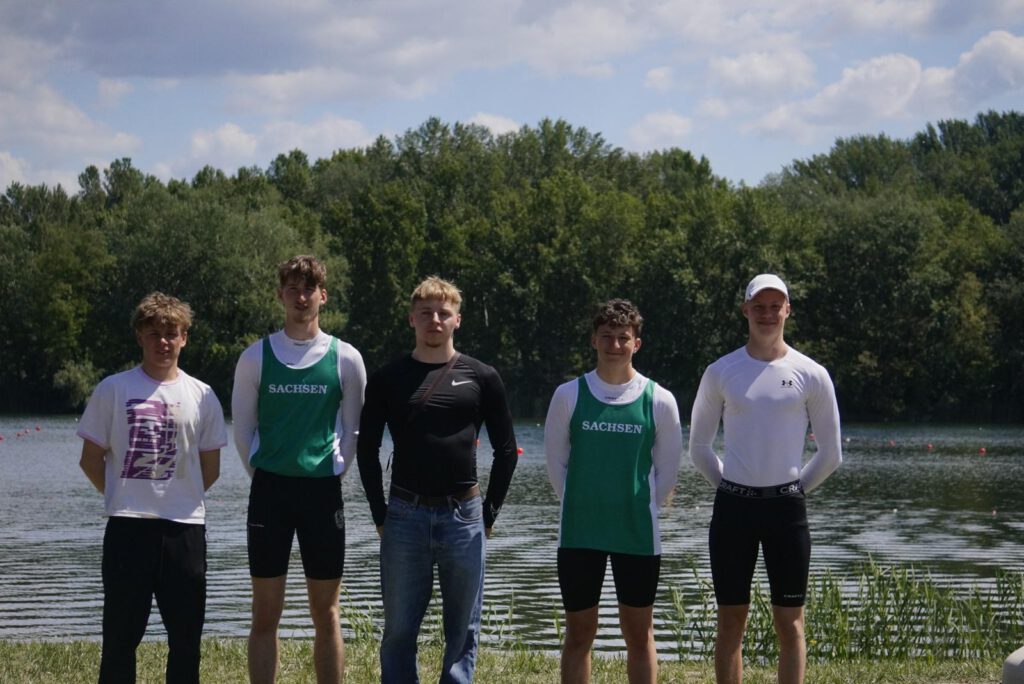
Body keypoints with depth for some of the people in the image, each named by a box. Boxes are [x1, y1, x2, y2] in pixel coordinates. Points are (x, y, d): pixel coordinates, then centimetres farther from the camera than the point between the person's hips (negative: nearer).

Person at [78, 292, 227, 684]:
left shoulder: (201, 396, 6)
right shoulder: (113, 390, 1)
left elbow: (210, 468, 13)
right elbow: (91, 460, 6)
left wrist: (180, 501, 10)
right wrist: (122, 498, 8)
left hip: (185, 529, 2)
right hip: (127, 527, -2)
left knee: (186, 636, 5)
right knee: (121, 633, 0)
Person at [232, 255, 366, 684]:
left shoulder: (345, 359, 1)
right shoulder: (256, 358, 1)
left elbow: (352, 428, 9)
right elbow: (243, 427, 8)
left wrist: (333, 472, 5)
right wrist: (264, 475, 5)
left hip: (323, 489, 0)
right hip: (269, 490, 0)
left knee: (326, 612, 4)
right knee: (265, 613, 2)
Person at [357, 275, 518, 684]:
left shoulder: (481, 379, 3)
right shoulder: (388, 379, 4)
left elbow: (505, 450, 8)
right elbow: (367, 449, 9)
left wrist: (489, 512, 4)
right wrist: (379, 513, 3)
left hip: (463, 516, 0)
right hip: (405, 514, 0)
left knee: (463, 629, 4)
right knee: (399, 628, 3)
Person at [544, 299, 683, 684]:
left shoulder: (659, 401, -1)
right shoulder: (569, 396, 0)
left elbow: (667, 471, 7)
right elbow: (555, 461, 7)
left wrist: (640, 509, 4)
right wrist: (581, 507, 5)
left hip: (638, 535, 0)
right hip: (578, 534, 0)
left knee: (639, 633, 7)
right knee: (579, 633, 6)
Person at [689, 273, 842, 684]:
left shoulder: (810, 375, 1)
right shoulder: (721, 372, 3)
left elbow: (830, 454, 8)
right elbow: (699, 446, 12)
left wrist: (796, 487, 5)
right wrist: (727, 485, 7)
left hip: (786, 507, -1)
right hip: (733, 506, 1)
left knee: (789, 622, 1)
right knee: (731, 621, 4)